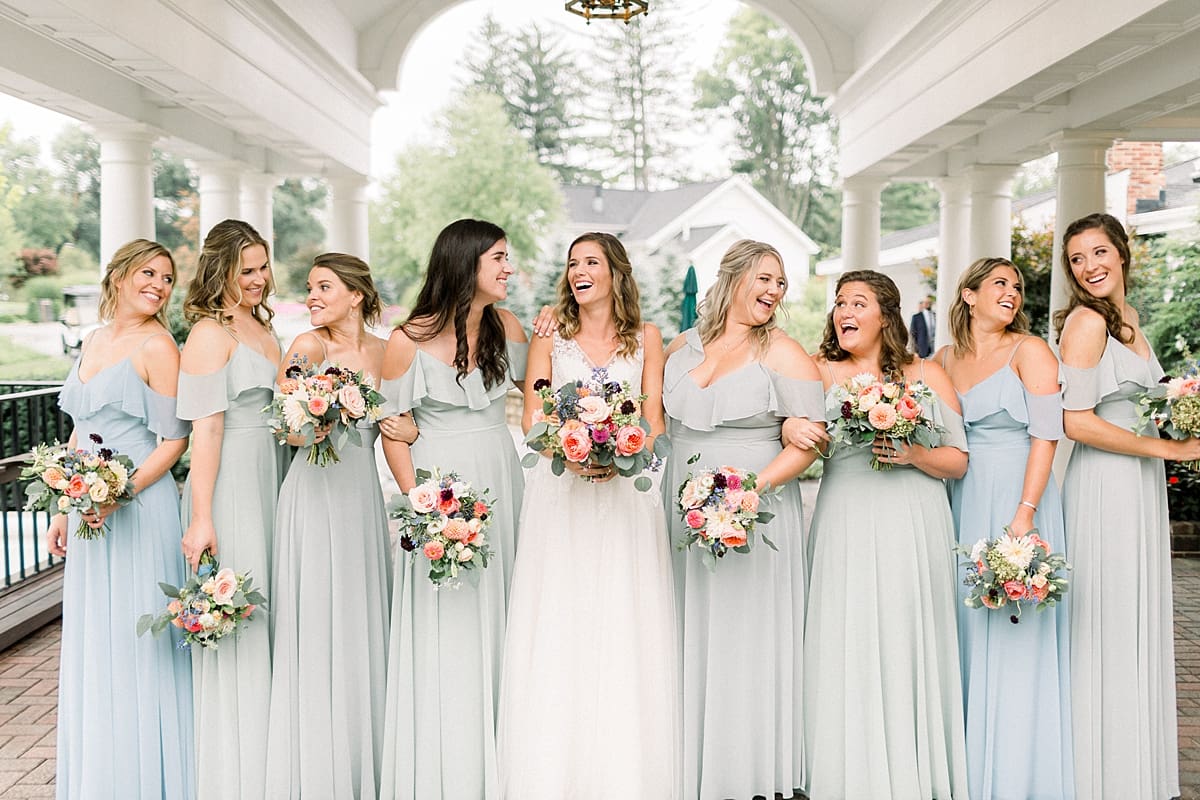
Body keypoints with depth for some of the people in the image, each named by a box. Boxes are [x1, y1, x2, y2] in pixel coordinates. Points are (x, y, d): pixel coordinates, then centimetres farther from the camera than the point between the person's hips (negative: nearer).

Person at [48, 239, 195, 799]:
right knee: (91, 647, 13)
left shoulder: (157, 346, -9)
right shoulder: (94, 341, 13)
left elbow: (173, 440, -12)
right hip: (92, 512, 7)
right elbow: (80, 434, 17)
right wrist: (64, 511, 15)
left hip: (139, 510, -7)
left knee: (134, 645, -1)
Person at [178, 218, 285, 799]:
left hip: (272, 478, 8)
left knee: (264, 612, 13)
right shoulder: (210, 333, -11)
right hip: (230, 483, -8)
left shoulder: (261, 327, 15)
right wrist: (201, 517, -20)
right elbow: (205, 429, -17)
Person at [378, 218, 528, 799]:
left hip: (500, 484, 5)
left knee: (496, 621, 10)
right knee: (442, 632, 1)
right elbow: (392, 429, -5)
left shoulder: (507, 327, 4)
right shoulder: (408, 341, -9)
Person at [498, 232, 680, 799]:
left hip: (626, 492, 0)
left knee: (624, 629, -1)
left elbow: (654, 421, 4)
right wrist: (569, 451, -17)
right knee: (555, 630, -2)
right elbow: (532, 419, 3)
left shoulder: (645, 337, 9)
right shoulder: (550, 337, 10)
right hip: (559, 493, 0)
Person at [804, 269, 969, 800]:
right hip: (844, 530, 1)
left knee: (906, 650, -1)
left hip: (911, 529, 0)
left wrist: (913, 454, -9)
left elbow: (958, 461, 7)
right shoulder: (821, 374, 11)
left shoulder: (926, 375, 10)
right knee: (844, 653, -2)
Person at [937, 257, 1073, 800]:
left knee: (1014, 638, -1)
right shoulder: (946, 359, 10)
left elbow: (1046, 435, -10)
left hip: (1015, 498, -5)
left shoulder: (1029, 351, -3)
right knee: (966, 629, 9)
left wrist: (1024, 514, -18)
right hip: (962, 503, 5)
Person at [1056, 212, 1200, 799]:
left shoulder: (1128, 317, 14)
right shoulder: (1086, 320, -13)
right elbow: (1077, 421, -20)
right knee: (1109, 629, -3)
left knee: (1140, 625, 14)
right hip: (1104, 483, -9)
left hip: (1142, 483, 9)